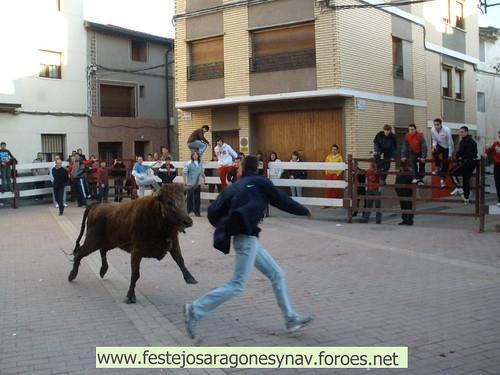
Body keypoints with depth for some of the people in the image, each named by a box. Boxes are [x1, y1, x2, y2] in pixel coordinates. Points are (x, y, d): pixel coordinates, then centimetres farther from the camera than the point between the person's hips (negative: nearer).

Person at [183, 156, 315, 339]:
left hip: (248, 239, 8)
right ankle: (195, 310, -8)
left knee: (276, 275, 13)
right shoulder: (260, 182, 2)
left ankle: (291, 319, 16)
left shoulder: (231, 188, 15)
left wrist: (226, 228, 25)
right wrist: (305, 211, 19)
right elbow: (282, 200, 4)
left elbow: (213, 212, 8)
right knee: (238, 284, -7)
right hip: (247, 237, -8)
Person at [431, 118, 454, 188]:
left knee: (445, 163, -2)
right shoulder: (432, 130, -16)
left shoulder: (446, 130, -29)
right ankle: (438, 168, -12)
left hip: (447, 147, -3)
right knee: (434, 152, -31)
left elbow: (450, 142, -22)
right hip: (439, 145, 3)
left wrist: (450, 154, -20)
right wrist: (434, 145, -22)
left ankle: (443, 180, 10)